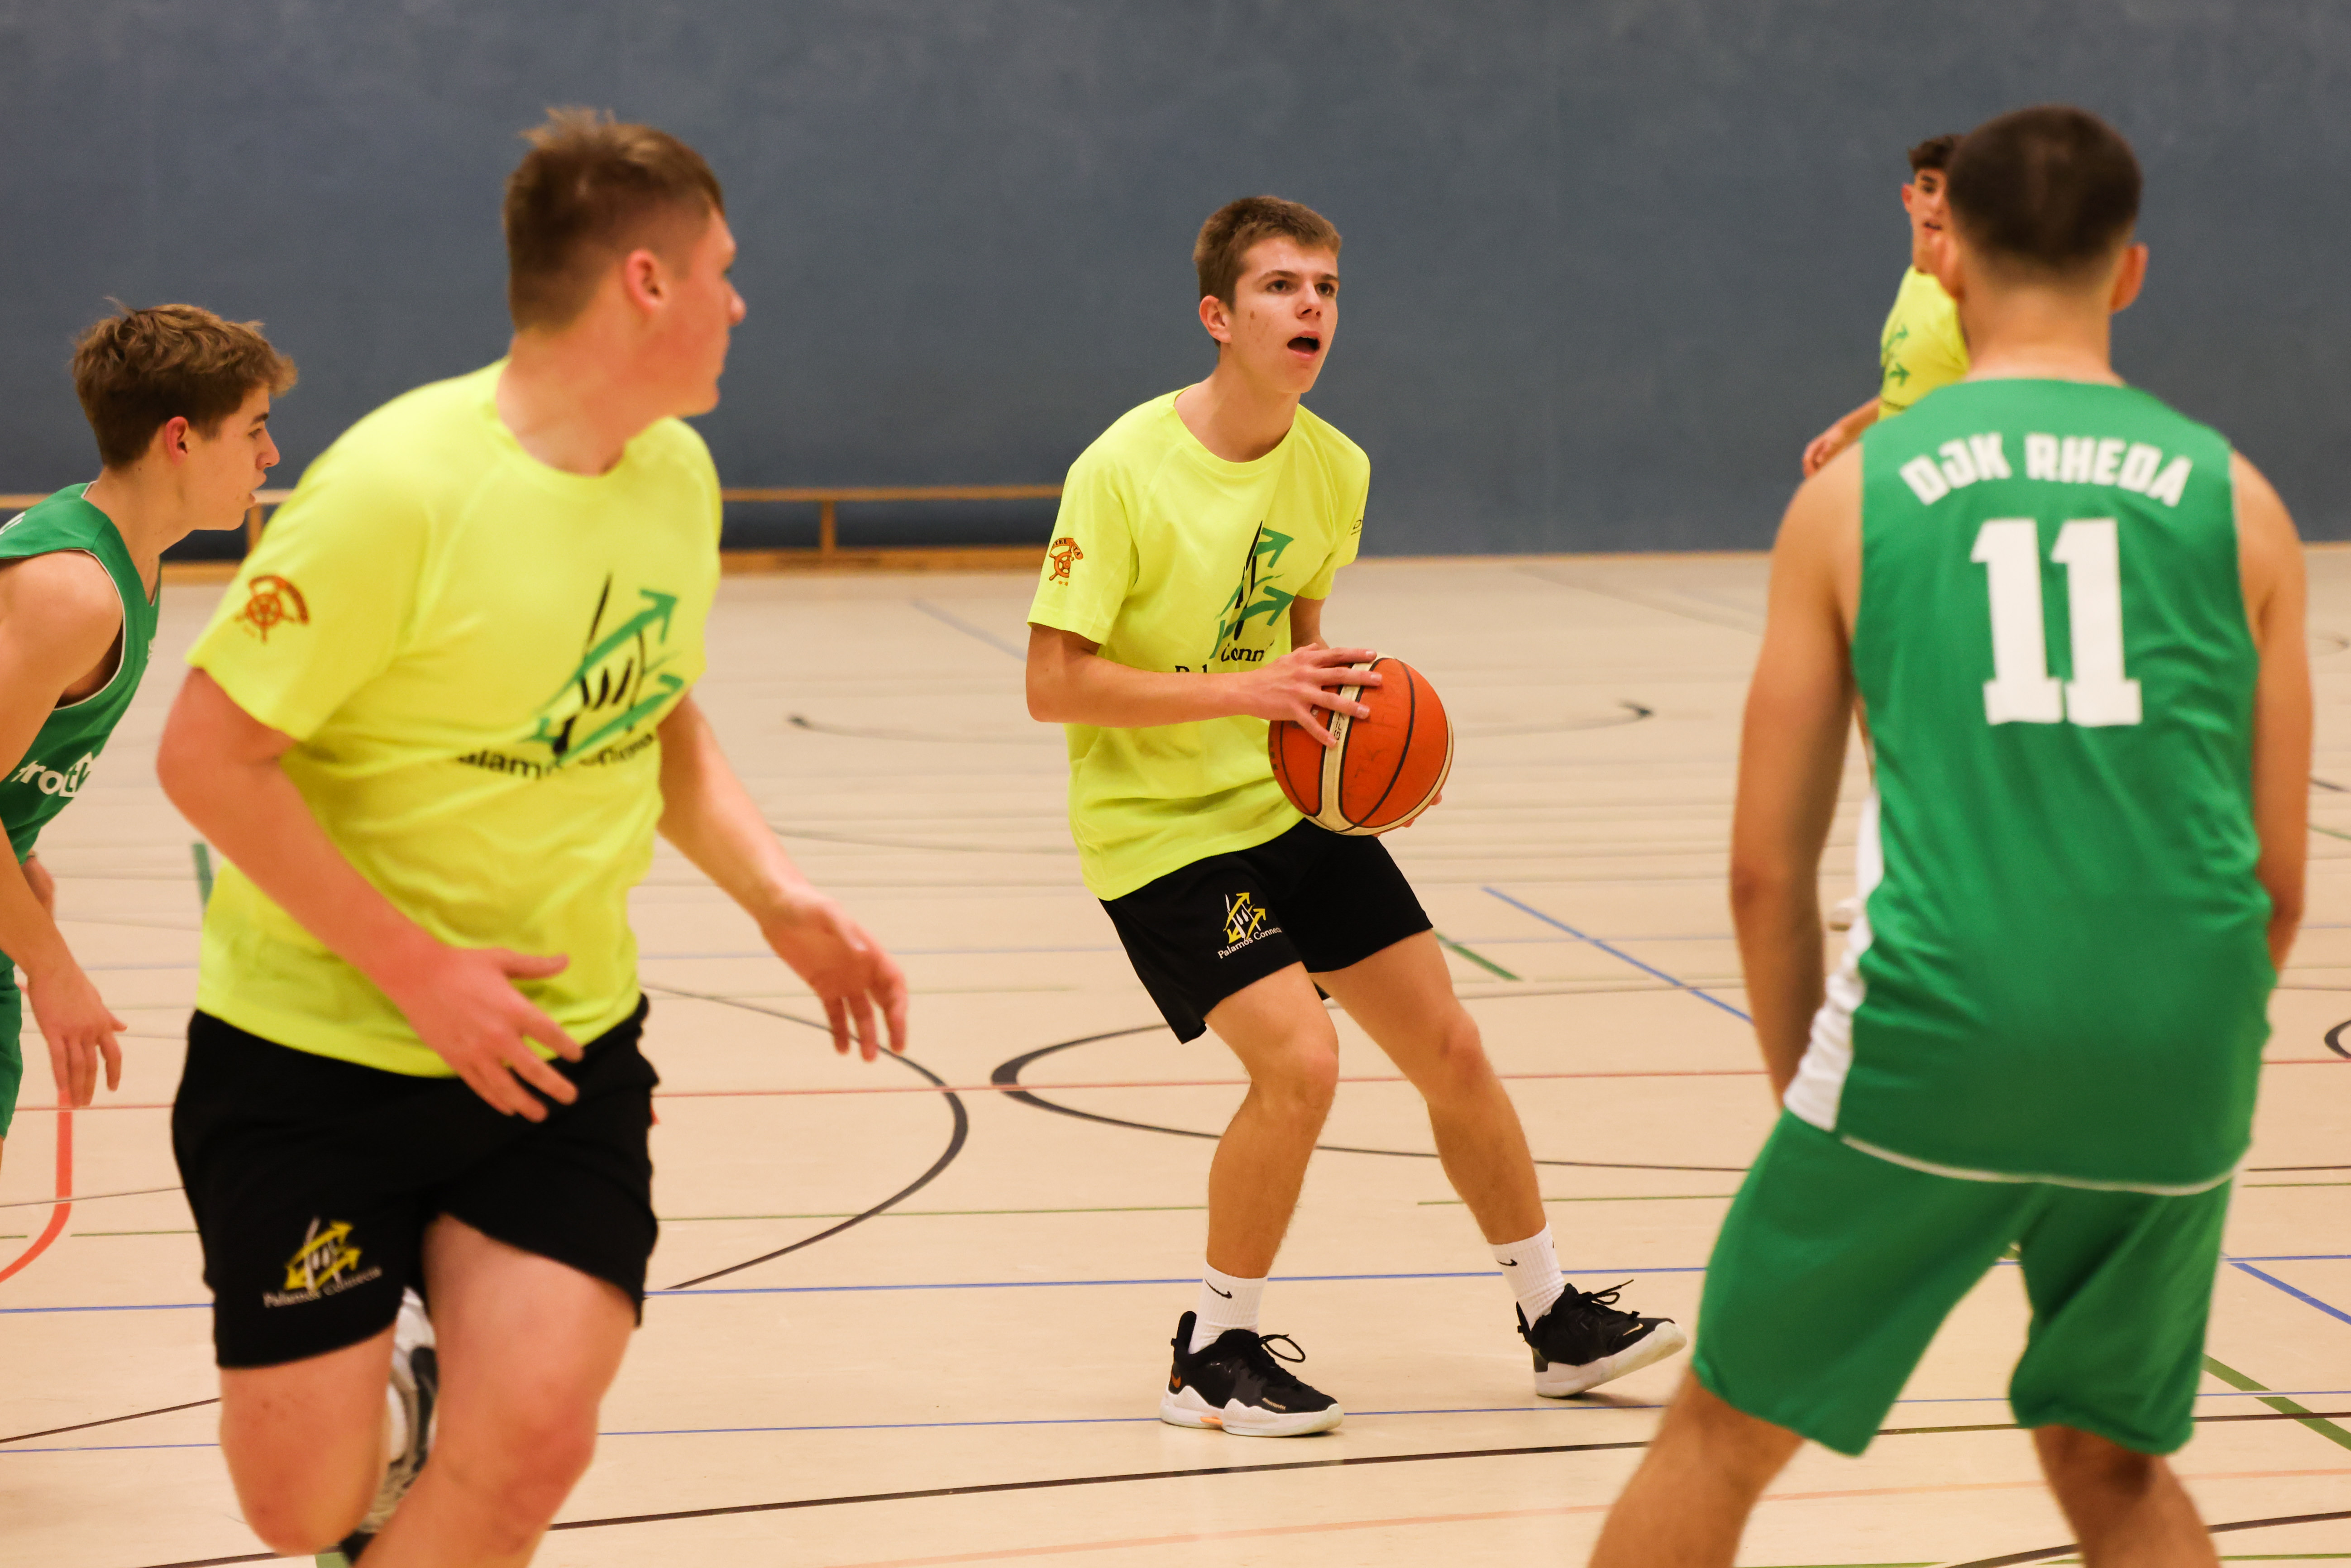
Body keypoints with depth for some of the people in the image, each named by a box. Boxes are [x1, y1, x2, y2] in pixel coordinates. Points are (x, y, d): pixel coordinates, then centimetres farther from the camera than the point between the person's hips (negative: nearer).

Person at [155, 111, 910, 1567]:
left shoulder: (677, 473, 0)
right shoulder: (399, 489, -22)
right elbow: (209, 756, -21)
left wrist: (780, 897, 0)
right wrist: (418, 971, -23)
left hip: (565, 1044, 5)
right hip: (319, 1050, -5)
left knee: (530, 1445, -12)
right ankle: (384, 1401, 33)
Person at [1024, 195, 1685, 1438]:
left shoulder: (1335, 469, 0)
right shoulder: (1125, 470, -20)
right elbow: (1052, 686, -22)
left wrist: (1349, 711, -5)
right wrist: (1242, 692, -29)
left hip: (1293, 801, 6)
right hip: (1159, 823, -6)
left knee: (1448, 1047, 6)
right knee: (1299, 1058, -21)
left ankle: (1554, 1317, 25)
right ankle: (1213, 1355, -2)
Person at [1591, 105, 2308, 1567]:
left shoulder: (1858, 491, 7)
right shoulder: (2231, 498, 9)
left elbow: (1767, 870, 8)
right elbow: (2281, 878, 11)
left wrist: (1811, 1097, 20)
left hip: (1942, 1025, -2)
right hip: (2177, 1059, 2)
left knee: (1725, 1432, 13)